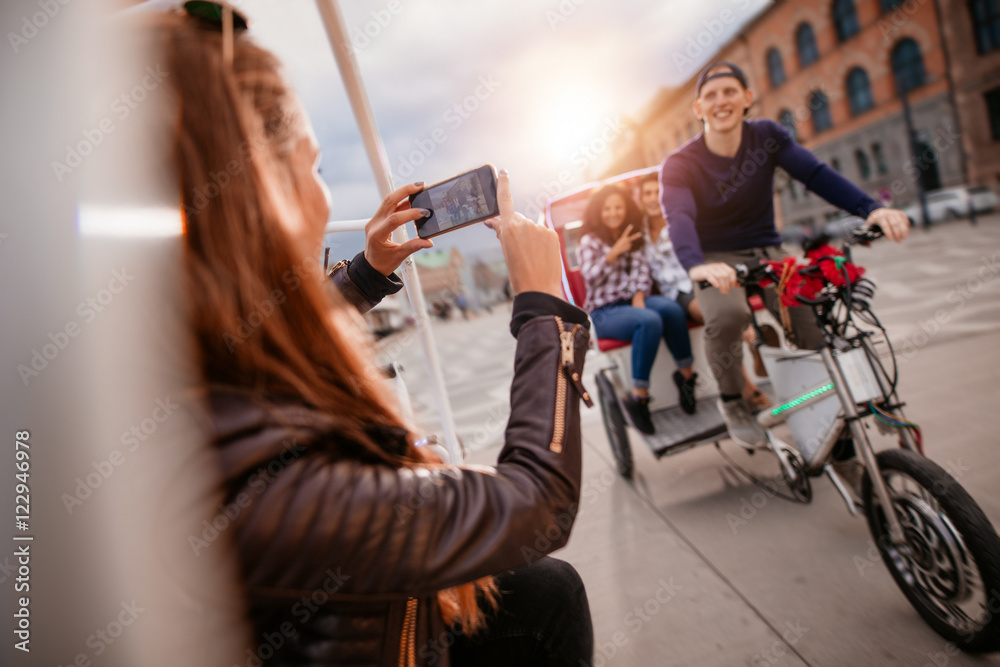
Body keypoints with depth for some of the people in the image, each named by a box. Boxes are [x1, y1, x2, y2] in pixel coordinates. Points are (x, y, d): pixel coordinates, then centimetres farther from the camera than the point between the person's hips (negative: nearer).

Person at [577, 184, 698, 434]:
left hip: (634, 301, 4)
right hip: (604, 311, -4)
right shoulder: (590, 240, 5)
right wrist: (615, 252, -20)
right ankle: (638, 396, -30)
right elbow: (590, 276, -10)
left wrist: (639, 296, -13)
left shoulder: (635, 238, 18)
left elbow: (642, 270, 5)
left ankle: (686, 374, -16)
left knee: (671, 308, -29)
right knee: (650, 321, -35)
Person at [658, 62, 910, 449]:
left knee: (815, 325, -20)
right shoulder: (681, 165, -11)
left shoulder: (766, 136, -1)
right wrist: (696, 265, -53)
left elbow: (815, 174, -15)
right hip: (715, 260, -3)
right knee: (728, 314, -35)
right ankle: (732, 401, -8)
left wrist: (869, 208, -33)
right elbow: (679, 218, -31)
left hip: (767, 253, 3)